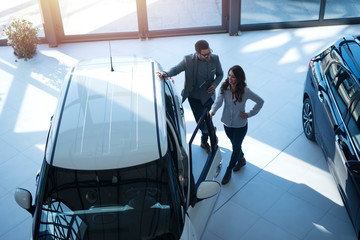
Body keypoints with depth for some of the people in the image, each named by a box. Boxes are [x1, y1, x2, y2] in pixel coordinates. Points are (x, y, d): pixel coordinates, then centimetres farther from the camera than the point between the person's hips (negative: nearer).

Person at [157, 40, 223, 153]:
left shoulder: (215, 59, -13)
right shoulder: (188, 60, -19)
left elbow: (220, 74, 3)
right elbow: (176, 69, -9)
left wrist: (215, 85, -16)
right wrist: (166, 74, -31)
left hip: (208, 96, 2)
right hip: (194, 97, -2)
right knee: (201, 124, -1)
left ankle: (204, 142, 48)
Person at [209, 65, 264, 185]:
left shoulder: (245, 91, -20)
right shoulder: (224, 88, -13)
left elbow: (260, 102, -7)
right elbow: (218, 101, -26)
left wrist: (249, 114, -11)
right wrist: (212, 111, -45)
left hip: (240, 125, -3)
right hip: (227, 123, 3)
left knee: (236, 147, 10)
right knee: (235, 144, 23)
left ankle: (229, 170, 30)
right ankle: (241, 159, 53)